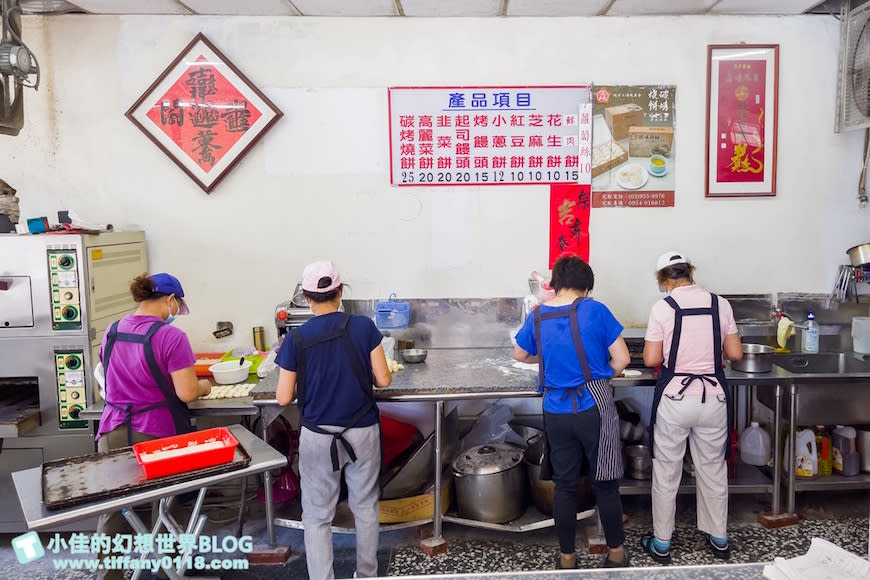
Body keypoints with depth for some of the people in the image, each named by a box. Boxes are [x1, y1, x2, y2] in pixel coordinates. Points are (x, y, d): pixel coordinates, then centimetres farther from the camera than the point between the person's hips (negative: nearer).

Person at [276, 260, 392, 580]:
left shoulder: (296, 339, -11)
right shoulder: (363, 327, -10)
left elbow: (284, 398, -6)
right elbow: (383, 379, -7)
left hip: (318, 437, -1)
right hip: (362, 432, 2)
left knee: (317, 516, 11)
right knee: (365, 508, 19)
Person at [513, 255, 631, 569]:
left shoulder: (536, 317, 1)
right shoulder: (595, 310, -10)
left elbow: (520, 355, 18)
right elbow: (621, 359, -6)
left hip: (556, 413, 3)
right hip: (595, 409, -3)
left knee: (564, 484, 14)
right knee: (606, 483, 12)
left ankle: (567, 557, 25)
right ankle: (616, 552, 27)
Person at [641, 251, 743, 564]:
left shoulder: (663, 307, -12)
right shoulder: (720, 304, -2)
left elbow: (651, 359, -11)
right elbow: (735, 353, 2)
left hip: (674, 399, -3)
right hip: (713, 398, 3)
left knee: (666, 473, 11)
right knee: (713, 470, 19)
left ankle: (661, 544, 23)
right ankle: (719, 539, 34)